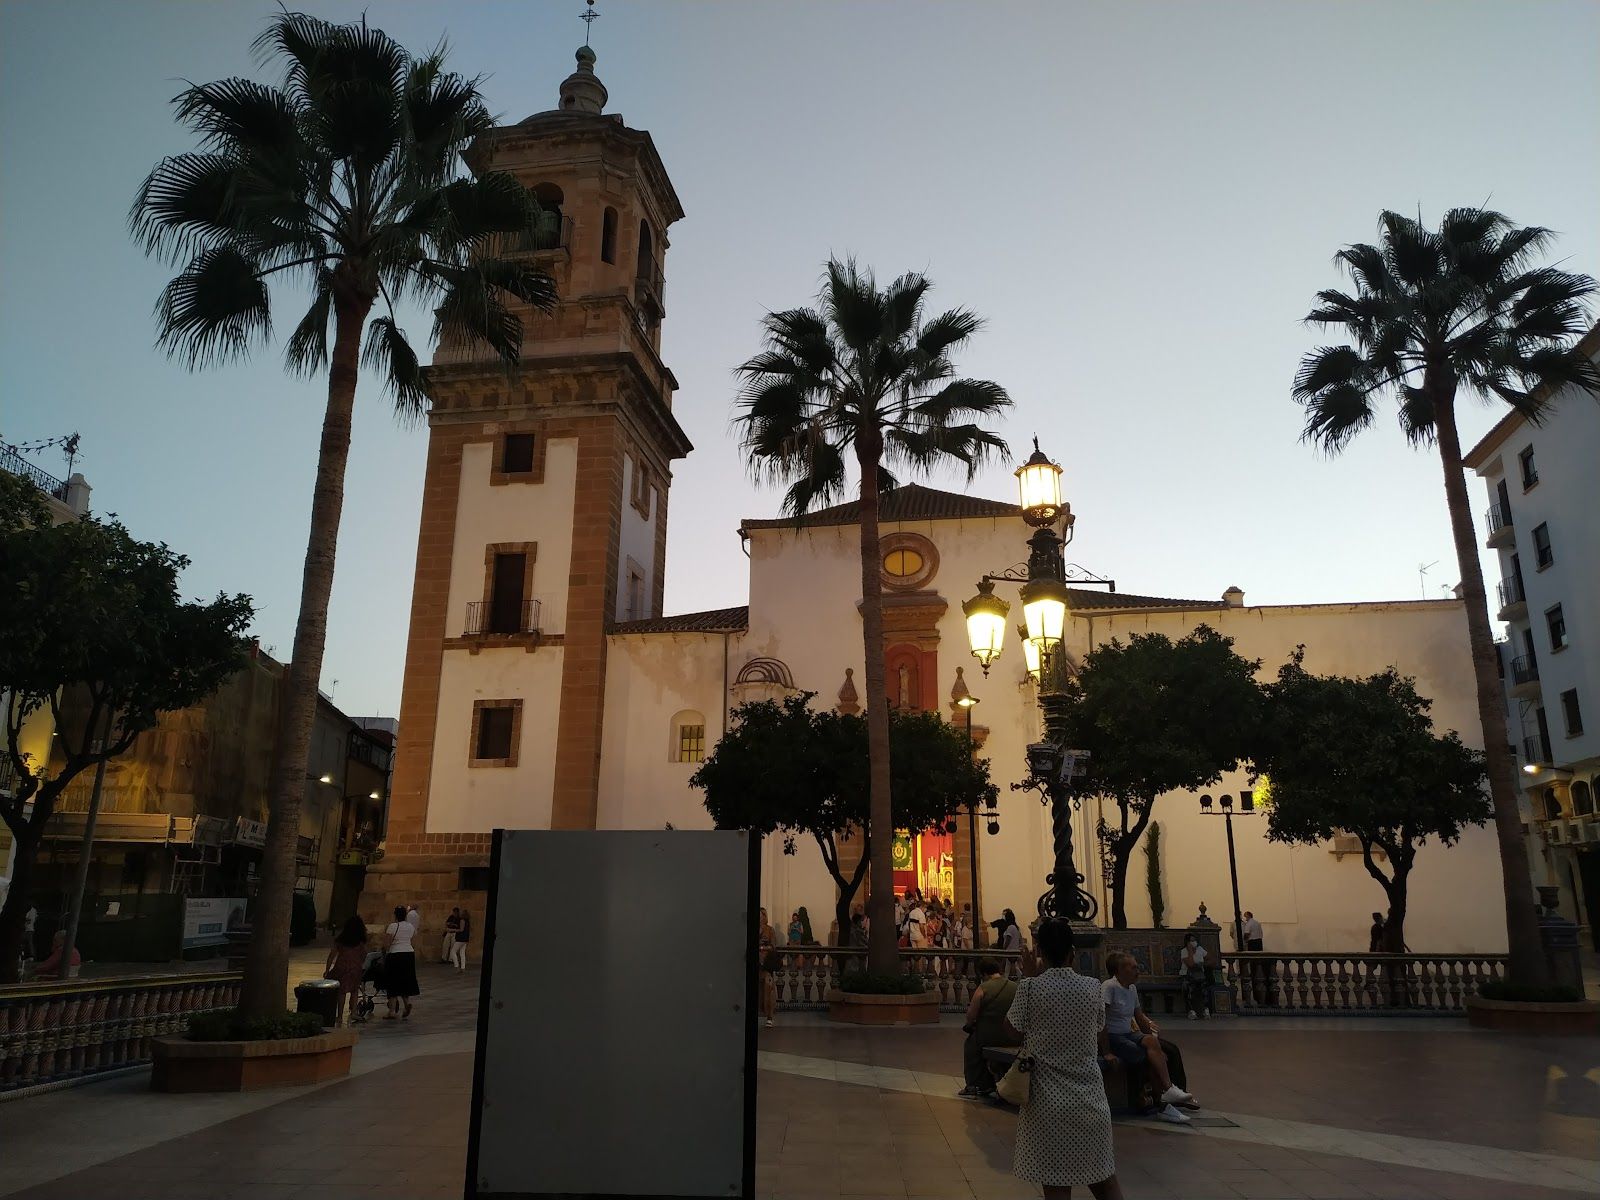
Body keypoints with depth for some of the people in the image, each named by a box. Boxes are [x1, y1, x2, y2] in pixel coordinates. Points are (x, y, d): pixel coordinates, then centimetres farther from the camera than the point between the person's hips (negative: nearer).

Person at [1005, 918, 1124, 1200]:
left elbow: (1013, 1030, 1)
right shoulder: (1091, 987, -4)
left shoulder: (1031, 988, -13)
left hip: (1049, 1100, -3)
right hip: (1090, 1097, 3)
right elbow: (1102, 1043, 6)